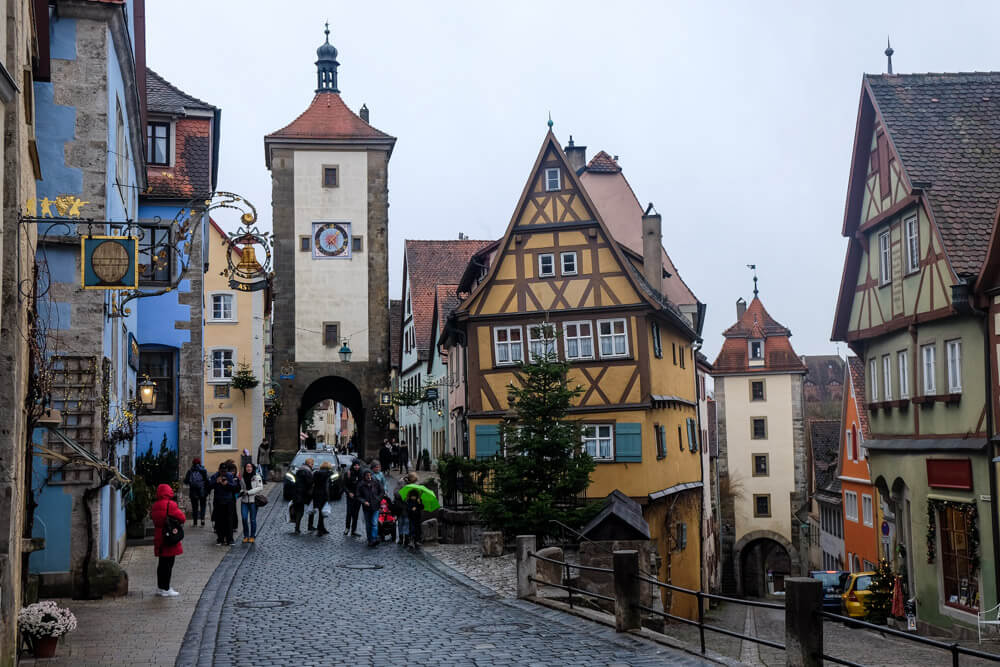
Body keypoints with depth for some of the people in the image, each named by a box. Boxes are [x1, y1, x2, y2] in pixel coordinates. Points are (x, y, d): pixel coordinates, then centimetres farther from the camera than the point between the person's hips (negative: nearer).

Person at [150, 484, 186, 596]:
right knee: (168, 564, -2)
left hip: (158, 539, 7)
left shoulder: (155, 506, 5)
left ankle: (160, 587, 23)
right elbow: (182, 518, -12)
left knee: (161, 563, 16)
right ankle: (165, 589, 0)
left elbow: (152, 517, 15)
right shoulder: (170, 505, -15)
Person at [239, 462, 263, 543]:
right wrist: (241, 492, -2)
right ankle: (246, 536, 10)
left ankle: (252, 536, 12)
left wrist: (248, 492, -13)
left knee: (253, 519, 0)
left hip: (253, 501, -3)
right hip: (244, 501, 3)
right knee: (244, 518, -3)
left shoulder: (257, 477, -2)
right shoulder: (243, 477, 11)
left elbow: (260, 488, -9)